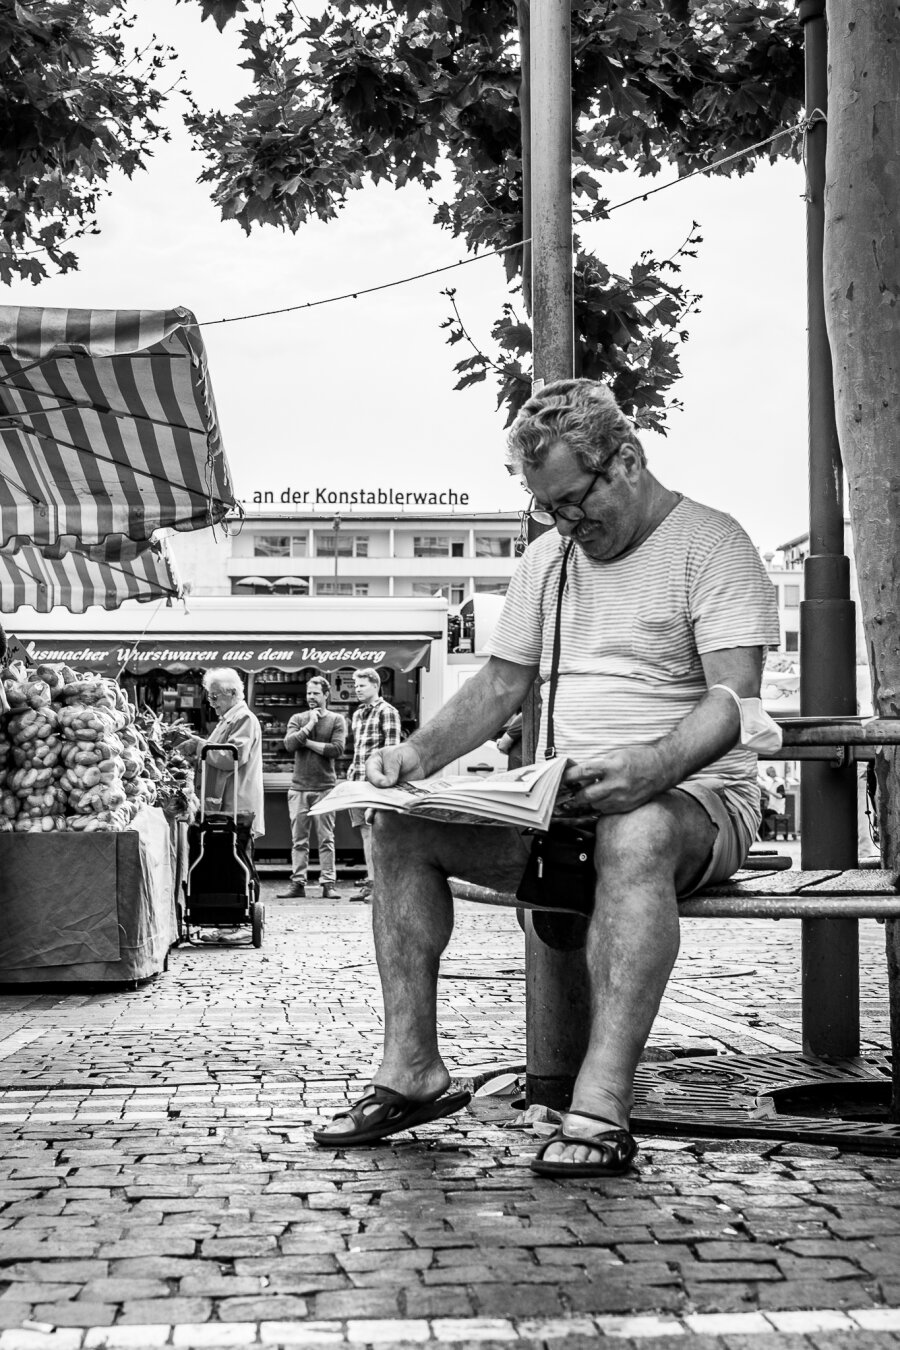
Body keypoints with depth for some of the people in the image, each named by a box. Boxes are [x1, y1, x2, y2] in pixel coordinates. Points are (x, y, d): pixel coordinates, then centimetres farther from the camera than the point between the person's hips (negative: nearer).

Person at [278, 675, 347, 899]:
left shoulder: (336, 720, 5)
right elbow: (289, 744, -5)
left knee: (326, 839, -1)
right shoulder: (298, 719, 11)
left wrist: (308, 742, -7)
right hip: (299, 787, 2)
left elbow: (337, 749, -9)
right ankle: (298, 883, 5)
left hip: (325, 787, -2)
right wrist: (310, 725, -7)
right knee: (299, 839, 3)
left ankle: (328, 883, 0)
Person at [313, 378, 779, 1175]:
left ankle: (602, 1108, -44)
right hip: (558, 802, 7)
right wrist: (418, 753, -2)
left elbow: (734, 700, -17)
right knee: (402, 827, -12)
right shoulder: (549, 557, 17)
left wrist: (649, 769, -36)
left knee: (634, 835, -41)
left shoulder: (710, 544, -5)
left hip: (693, 797, -6)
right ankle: (412, 1071, -12)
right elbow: (499, 688, 17)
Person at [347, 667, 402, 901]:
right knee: (366, 833, 8)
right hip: (357, 780, 8)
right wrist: (352, 771, 15)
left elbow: (391, 749, -10)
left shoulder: (386, 712, -4)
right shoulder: (357, 715, 20)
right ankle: (370, 882, 12)